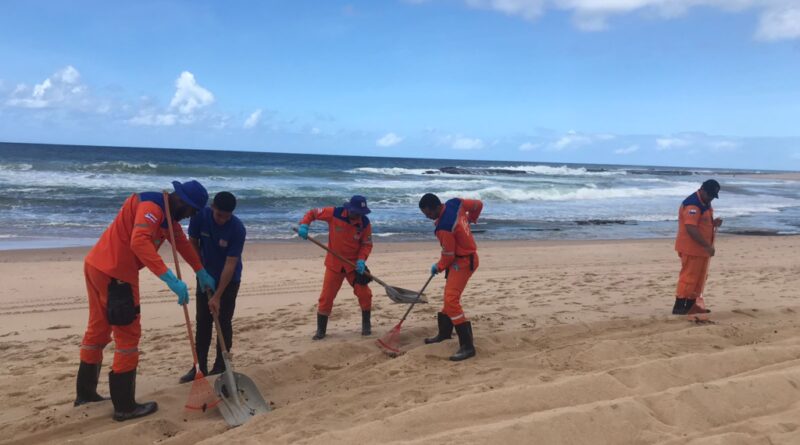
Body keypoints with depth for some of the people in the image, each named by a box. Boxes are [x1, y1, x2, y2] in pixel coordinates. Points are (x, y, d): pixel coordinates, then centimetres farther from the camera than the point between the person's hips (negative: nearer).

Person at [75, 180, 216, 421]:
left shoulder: (167, 213, 12)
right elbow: (139, 241, -35)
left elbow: (183, 243, 23)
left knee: (98, 329, 19)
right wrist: (169, 278, -39)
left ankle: (85, 393, 34)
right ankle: (124, 406, 5)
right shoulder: (151, 207, -19)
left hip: (97, 266, 10)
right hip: (115, 273, -10)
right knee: (128, 334, -2)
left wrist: (201, 273, 26)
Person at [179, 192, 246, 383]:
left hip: (229, 280, -3)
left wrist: (217, 296, -27)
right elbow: (193, 244, -3)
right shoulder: (200, 216, -18)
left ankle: (220, 368, 10)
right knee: (203, 322, 5)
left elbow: (230, 264, -27)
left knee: (224, 323, -1)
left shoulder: (237, 228, -27)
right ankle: (200, 366, 13)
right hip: (206, 276, 3)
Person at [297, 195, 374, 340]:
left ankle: (366, 325, 18)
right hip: (334, 263, -1)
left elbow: (367, 244, -4)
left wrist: (361, 259, -20)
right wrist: (304, 225, -23)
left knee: (364, 293, -4)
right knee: (326, 296, 1)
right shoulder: (334, 213, -17)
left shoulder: (364, 222, -13)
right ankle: (321, 330, 16)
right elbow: (312, 213, -5)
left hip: (354, 263, 1)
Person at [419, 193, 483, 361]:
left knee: (451, 300, -18)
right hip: (468, 255, 10)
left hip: (463, 262, -10)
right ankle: (445, 332, 38)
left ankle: (467, 346, -19)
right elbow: (478, 204, 9)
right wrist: (470, 220, 25)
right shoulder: (455, 202, -6)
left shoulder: (444, 228, -29)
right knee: (449, 295, 21)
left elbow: (448, 256, -18)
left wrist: (438, 267, 1)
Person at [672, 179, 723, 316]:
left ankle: (691, 305, 21)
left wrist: (714, 223, 3)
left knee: (699, 278, 14)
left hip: (701, 248, 10)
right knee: (689, 277, -7)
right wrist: (707, 246, -26)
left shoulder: (705, 203, 14)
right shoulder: (692, 204, -19)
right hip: (691, 249, -10)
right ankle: (679, 307, -3)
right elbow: (691, 228, -27)